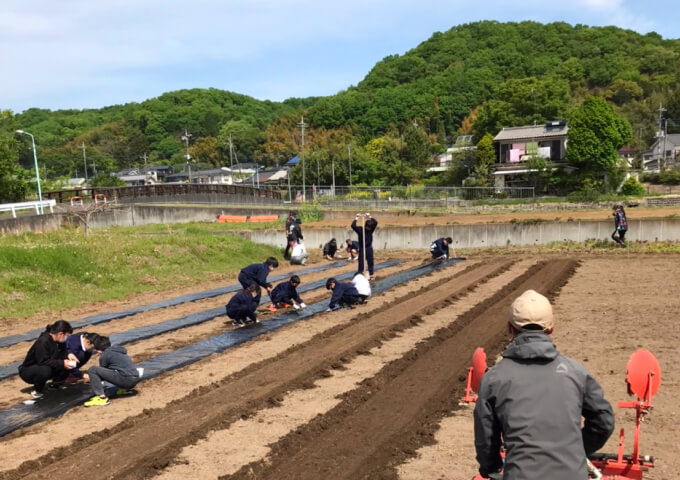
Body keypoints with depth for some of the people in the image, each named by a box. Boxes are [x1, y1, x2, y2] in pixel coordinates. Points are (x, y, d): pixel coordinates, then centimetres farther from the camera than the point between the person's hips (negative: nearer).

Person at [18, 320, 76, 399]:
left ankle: (55, 383, 7)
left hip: (46, 366, 7)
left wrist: (68, 354, -17)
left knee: (68, 365, -13)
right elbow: (43, 362, -32)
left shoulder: (57, 340, -6)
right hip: (28, 371, -7)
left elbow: (61, 352, 6)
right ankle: (37, 390, -12)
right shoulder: (43, 342, -30)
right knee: (45, 370, -41)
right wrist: (61, 363, -35)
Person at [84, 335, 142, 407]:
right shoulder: (119, 351, 24)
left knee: (92, 370, -6)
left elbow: (102, 371, 15)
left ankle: (102, 398, -11)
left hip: (126, 379, -9)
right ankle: (126, 389, 23)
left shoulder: (104, 356, 2)